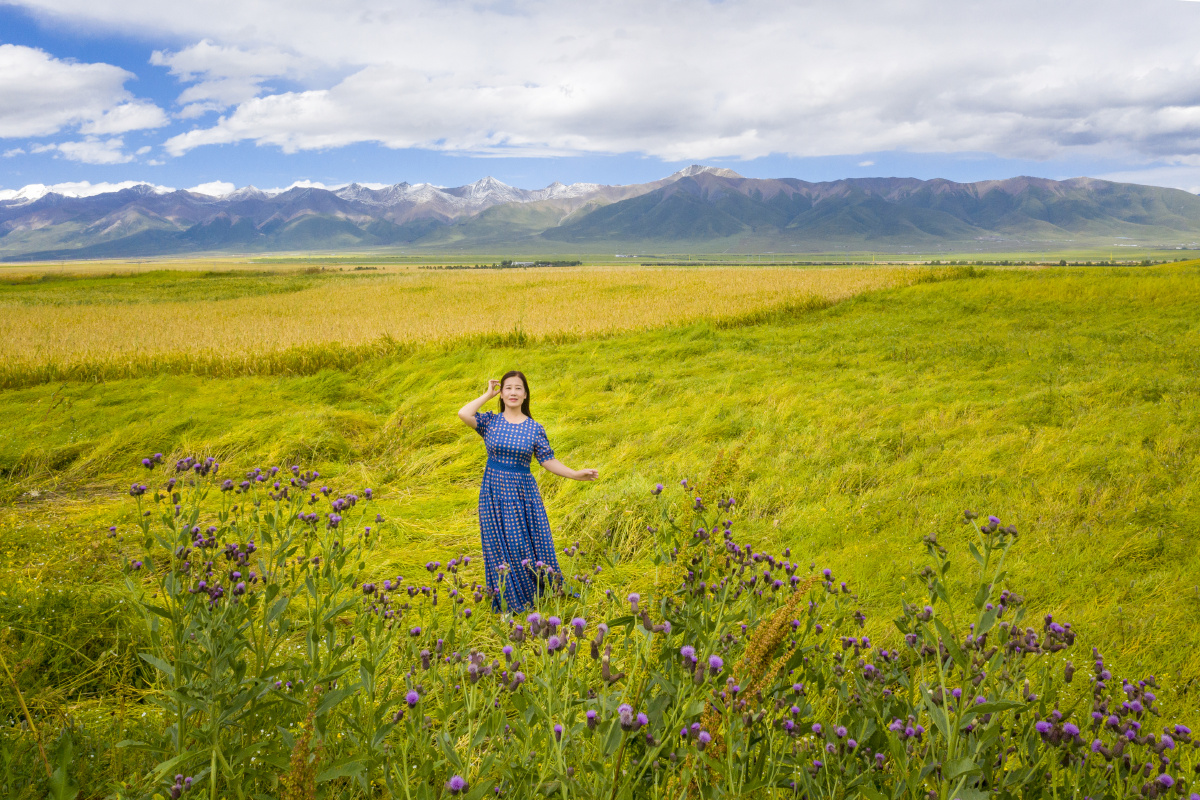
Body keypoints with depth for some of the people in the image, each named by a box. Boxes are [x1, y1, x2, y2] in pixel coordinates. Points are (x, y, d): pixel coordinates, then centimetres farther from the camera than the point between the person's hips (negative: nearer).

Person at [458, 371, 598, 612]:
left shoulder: (534, 429, 1)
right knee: (500, 548, 6)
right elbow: (463, 414, -16)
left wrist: (575, 474, -9)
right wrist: (488, 394, -5)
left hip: (523, 493, 0)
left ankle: (541, 597, 18)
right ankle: (508, 601, 20)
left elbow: (548, 461, 2)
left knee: (528, 545, 1)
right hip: (494, 492, 0)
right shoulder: (490, 421, 1)